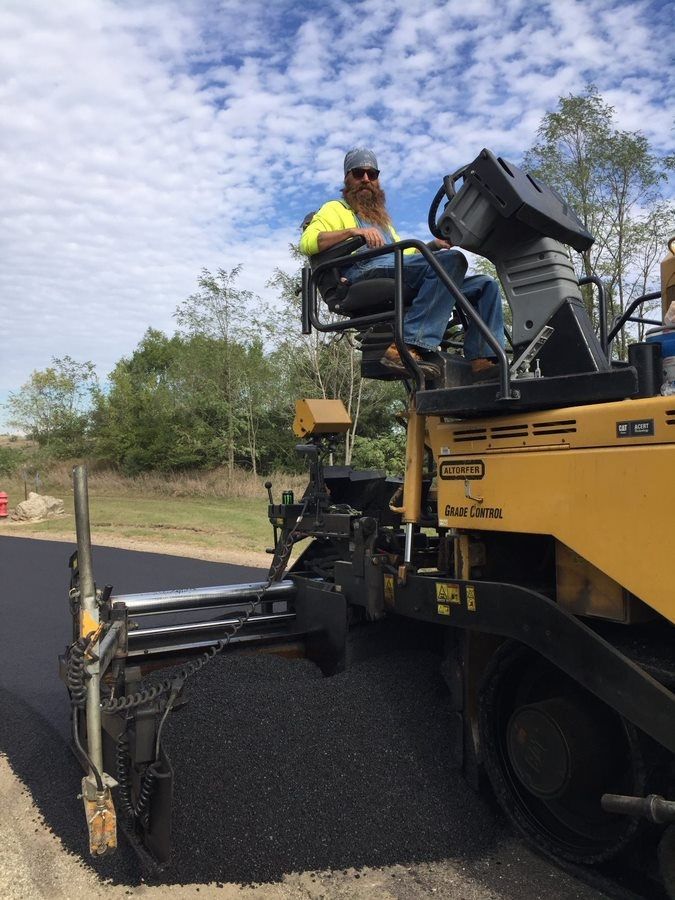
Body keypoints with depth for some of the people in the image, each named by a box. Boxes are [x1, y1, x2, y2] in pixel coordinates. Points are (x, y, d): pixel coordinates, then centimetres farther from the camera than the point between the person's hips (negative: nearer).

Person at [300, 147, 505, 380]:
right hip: (365, 271, -7)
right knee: (452, 260, -30)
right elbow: (307, 242, 0)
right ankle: (408, 346, -42)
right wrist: (353, 231, -14)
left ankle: (484, 360, -23)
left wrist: (432, 245, 12)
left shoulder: (382, 219, 42)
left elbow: (404, 253, 33)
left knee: (485, 284, -3)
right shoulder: (336, 209, 20)